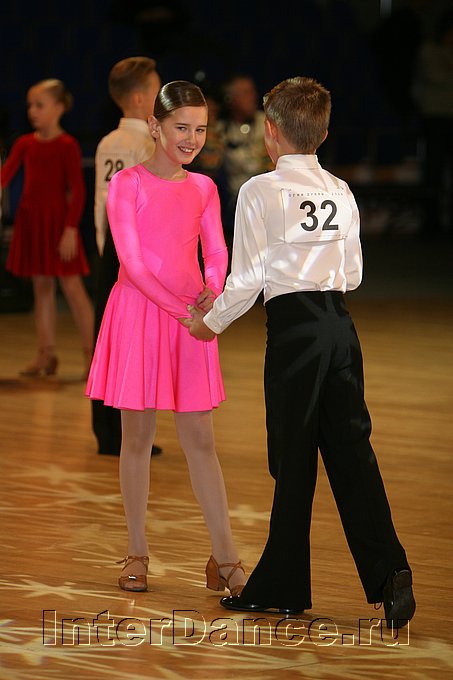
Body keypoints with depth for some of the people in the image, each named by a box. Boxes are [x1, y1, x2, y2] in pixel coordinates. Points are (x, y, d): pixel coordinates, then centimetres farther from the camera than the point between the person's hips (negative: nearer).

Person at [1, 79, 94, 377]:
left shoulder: (67, 145, -9)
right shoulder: (25, 143, 8)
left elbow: (77, 190, -11)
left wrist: (70, 229, -17)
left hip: (58, 220, -6)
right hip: (31, 219, 6)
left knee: (72, 285, -4)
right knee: (41, 286, 10)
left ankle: (91, 352, 1)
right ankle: (47, 354, 15)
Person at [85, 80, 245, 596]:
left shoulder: (203, 189, 9)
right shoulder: (126, 185, -5)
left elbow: (215, 254, 6)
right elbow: (131, 261, -11)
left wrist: (210, 294, -15)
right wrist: (181, 308, -17)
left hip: (190, 319, 3)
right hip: (138, 313, -3)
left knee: (200, 439, 3)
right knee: (137, 437, 3)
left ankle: (224, 559, 4)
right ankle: (137, 554, 12)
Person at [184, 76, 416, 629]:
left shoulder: (260, 191, -8)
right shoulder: (341, 193, 8)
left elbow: (247, 279, -7)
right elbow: (353, 275, 14)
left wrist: (211, 323, 8)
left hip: (293, 326, -5)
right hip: (340, 323, 5)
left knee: (294, 456, 3)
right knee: (350, 448, 6)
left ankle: (282, 588, 13)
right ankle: (387, 571, -6)